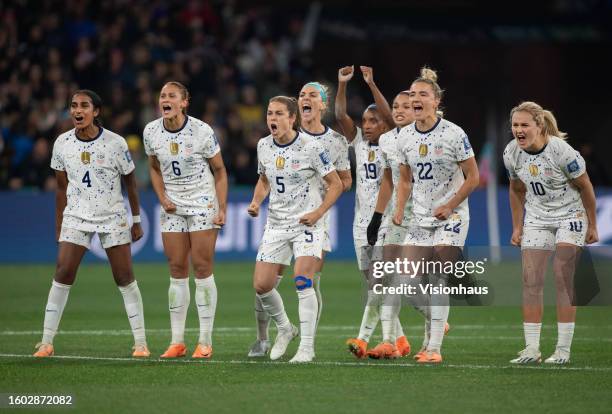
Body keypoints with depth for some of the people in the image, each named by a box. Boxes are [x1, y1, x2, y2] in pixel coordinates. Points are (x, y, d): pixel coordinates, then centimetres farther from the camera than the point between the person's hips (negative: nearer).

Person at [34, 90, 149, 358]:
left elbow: (130, 182, 1)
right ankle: (47, 342, -3)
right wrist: (59, 226, 9)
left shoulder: (115, 143, -10)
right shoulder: (62, 143, -2)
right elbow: (62, 187, 8)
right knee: (62, 275, -8)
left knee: (125, 279, -2)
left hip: (113, 217, -2)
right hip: (76, 217, 2)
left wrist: (136, 220, 3)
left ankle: (140, 343, 5)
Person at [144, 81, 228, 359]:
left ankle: (205, 341, 0)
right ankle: (177, 341, 7)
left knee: (202, 268, -6)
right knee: (176, 270, 3)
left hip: (203, 204, -4)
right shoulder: (151, 132, -2)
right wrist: (162, 198, 0)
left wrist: (222, 209, -11)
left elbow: (219, 171, -4)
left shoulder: (202, 131, -14)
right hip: (172, 208, 4)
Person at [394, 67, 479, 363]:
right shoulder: (405, 137, 3)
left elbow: (473, 177, -7)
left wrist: (449, 206, -15)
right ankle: (437, 324, 26)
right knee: (409, 278, -1)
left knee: (438, 281, -9)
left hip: (450, 216, -5)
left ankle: (434, 348, -7)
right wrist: (400, 209, -1)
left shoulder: (454, 135, -12)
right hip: (420, 216, 5)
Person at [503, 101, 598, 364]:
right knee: (530, 280, -4)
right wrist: (517, 228, 7)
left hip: (570, 215, -5)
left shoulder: (561, 151, -26)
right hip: (537, 218, 5)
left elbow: (584, 187, -13)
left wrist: (592, 226, -8)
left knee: (563, 278, -11)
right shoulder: (512, 153, -10)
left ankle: (563, 349, -6)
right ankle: (531, 349, -2)